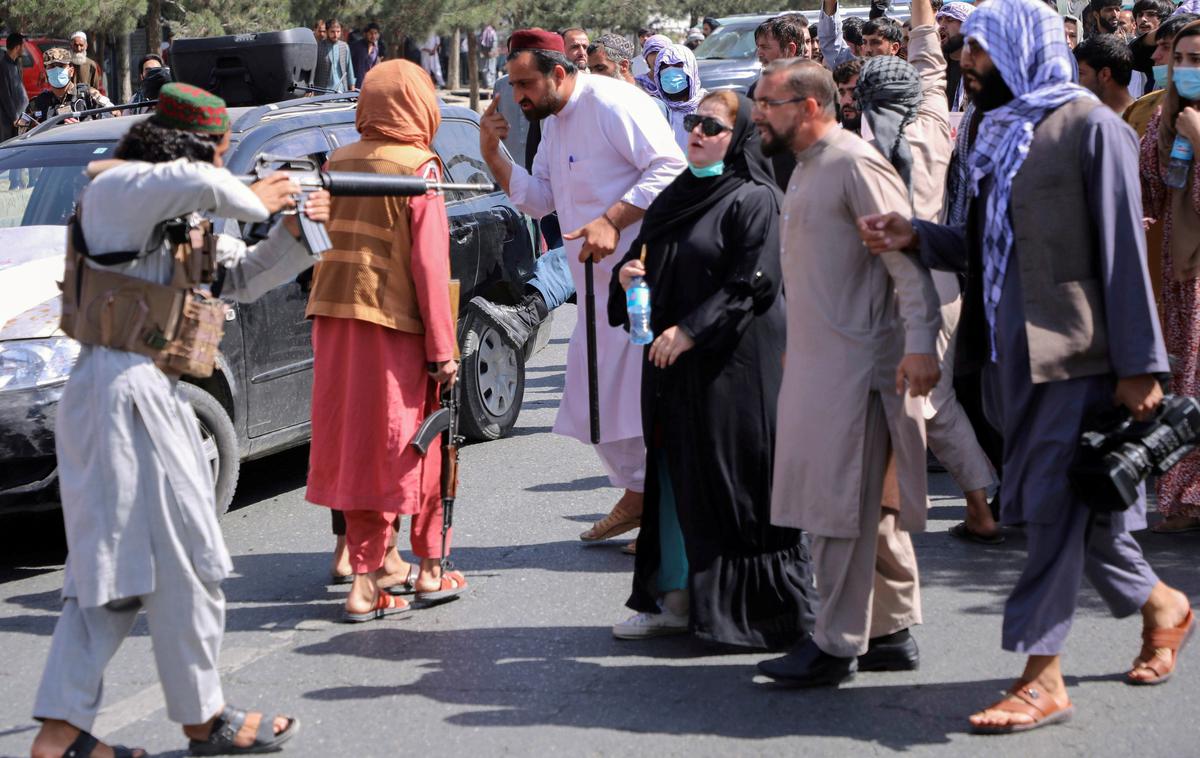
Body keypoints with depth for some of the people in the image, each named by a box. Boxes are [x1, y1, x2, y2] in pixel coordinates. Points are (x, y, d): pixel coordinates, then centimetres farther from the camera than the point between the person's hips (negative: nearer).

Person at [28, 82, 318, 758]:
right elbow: (199, 183, -30)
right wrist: (256, 201, -12)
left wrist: (293, 233, 8)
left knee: (113, 564, 9)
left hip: (150, 392, 10)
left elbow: (240, 278, 24)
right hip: (128, 390, -10)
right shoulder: (116, 188, -10)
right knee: (184, 557, -2)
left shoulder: (180, 216, 20)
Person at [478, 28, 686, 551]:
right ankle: (637, 493, 28)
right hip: (599, 284, 10)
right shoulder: (553, 124, 15)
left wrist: (612, 220, -25)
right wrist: (493, 155, 4)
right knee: (594, 397, 14)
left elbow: (671, 168, -21)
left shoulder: (613, 105, -15)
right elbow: (537, 199, 18)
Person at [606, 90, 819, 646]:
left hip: (731, 363, -8)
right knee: (673, 475, 9)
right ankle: (675, 596, 16)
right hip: (672, 360, 8)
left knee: (726, 478, -4)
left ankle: (743, 605, 5)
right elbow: (645, 256, 23)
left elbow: (751, 283, -15)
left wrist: (690, 331, -19)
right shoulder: (676, 196, 15)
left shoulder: (753, 200, -8)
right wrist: (628, 274, -1)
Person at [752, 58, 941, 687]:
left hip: (856, 365, -10)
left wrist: (920, 342, -26)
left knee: (842, 505, -6)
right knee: (866, 507, 14)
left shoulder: (856, 165, -13)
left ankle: (837, 646, -1)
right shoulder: (807, 168, 17)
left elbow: (907, 257, -19)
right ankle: (892, 633, 21)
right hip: (816, 363, 10)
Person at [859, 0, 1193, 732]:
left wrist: (1139, 364, -15)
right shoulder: (1002, 130, 14)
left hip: (1074, 351, -8)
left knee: (1056, 506, -6)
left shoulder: (1089, 126, -9)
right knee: (1076, 508, 14)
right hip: (1016, 351, 8)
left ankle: (1043, 678, 0)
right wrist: (918, 236, 1)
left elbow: (1123, 251, -12)